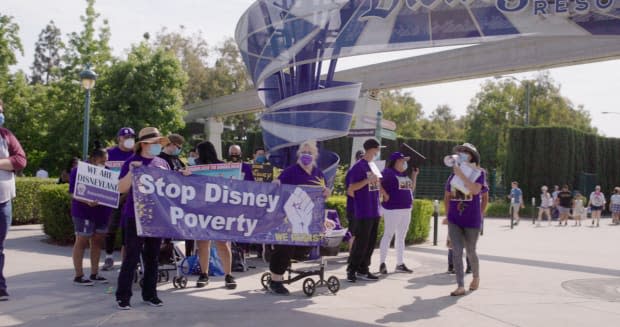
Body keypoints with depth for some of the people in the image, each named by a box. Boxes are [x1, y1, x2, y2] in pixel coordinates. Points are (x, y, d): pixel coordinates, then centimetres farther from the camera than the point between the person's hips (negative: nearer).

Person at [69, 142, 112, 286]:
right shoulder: (79, 170, -9)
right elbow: (73, 193, -13)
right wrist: (87, 201, -29)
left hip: (102, 212, 7)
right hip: (84, 212, -6)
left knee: (98, 242, 10)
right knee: (82, 242, 0)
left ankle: (94, 274, 20)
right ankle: (78, 276, 5)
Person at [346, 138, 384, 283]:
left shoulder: (374, 166, 14)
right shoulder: (359, 166, -10)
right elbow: (351, 188, -15)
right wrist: (368, 180, -21)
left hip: (375, 212, 8)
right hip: (363, 212, -8)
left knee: (371, 243, 10)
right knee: (360, 243, -5)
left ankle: (363, 270, 18)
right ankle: (351, 270, 6)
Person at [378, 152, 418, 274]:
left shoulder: (405, 174, 16)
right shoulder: (388, 172, -9)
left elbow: (411, 189, 20)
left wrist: (414, 175, 13)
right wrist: (385, 195, -17)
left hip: (406, 209, 8)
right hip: (392, 209, -8)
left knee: (401, 237, 11)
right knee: (388, 235, -5)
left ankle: (400, 264, 18)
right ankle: (382, 263, 1)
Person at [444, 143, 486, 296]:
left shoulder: (479, 173, -5)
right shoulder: (453, 175, 5)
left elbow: (475, 190, -25)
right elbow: (447, 197, 16)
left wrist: (461, 175, -22)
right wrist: (448, 214, 11)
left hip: (472, 220, -3)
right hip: (454, 220, 3)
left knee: (470, 252, 10)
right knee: (457, 252, -6)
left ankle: (476, 276, 38)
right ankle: (460, 286, -4)